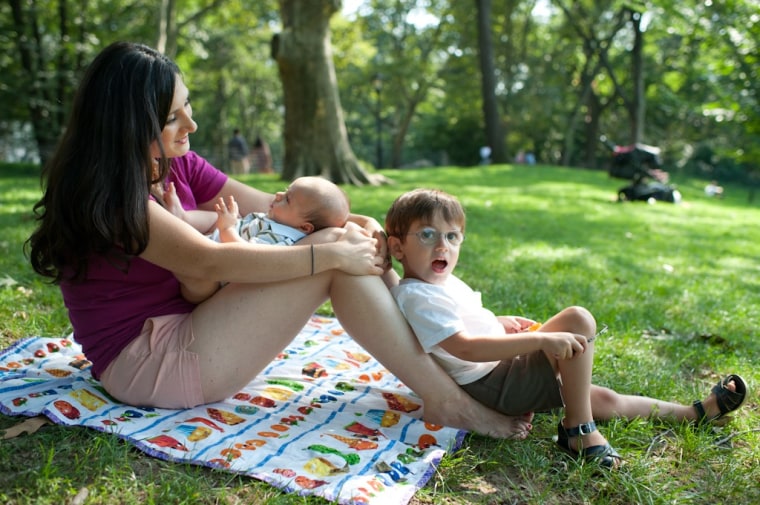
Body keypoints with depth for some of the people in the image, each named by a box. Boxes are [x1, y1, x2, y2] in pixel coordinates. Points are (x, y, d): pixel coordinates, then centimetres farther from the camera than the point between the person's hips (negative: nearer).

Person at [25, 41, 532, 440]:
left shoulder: (178, 166, 6)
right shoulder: (101, 191, -18)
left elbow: (272, 209, 5)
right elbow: (209, 262, -27)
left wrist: (349, 225, -11)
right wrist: (330, 253, -26)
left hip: (187, 329, 8)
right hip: (146, 363, -8)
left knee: (337, 245, -8)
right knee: (330, 262, -22)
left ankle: (442, 357, -9)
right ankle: (445, 400, -19)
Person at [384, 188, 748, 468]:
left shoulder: (443, 280, 11)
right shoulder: (416, 296, -21)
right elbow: (465, 348, -31)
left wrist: (498, 322, 14)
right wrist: (541, 339, -32)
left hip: (505, 375, 9)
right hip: (495, 387, -9)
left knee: (605, 400, 16)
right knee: (578, 320, -20)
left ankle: (695, 412, 34)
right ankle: (578, 428, -12)